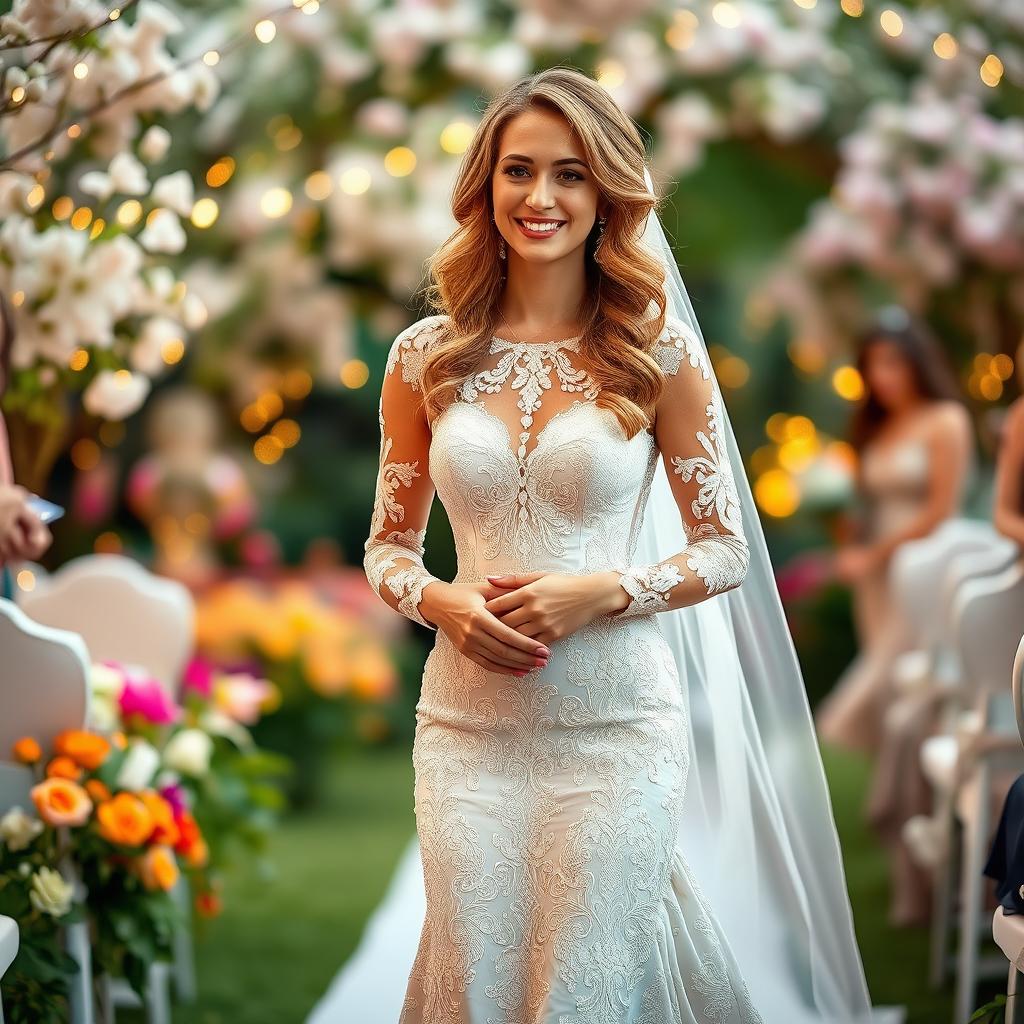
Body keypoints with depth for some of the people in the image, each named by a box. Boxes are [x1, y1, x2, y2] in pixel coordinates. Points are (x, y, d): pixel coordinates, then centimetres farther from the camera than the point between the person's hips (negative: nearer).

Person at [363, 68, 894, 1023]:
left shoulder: (657, 353, -2)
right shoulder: (427, 356, 5)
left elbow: (725, 549, 2)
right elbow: (387, 546, 12)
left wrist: (602, 593, -14)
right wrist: (440, 602, -9)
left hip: (616, 729, -2)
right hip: (466, 724, 2)